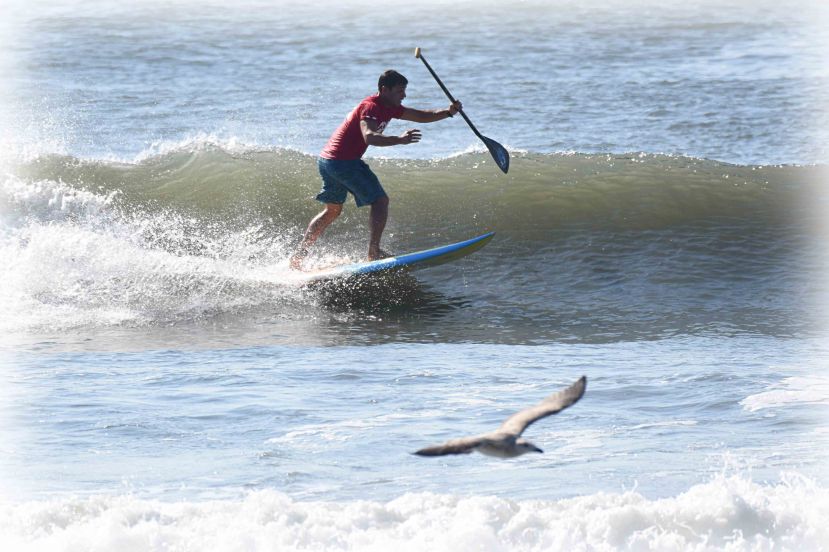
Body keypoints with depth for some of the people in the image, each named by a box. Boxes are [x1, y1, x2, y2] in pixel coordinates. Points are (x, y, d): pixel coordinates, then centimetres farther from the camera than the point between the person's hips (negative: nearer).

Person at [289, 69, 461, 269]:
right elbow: (369, 137, -34)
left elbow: (422, 116, 15)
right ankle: (374, 252, -14)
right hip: (345, 161, -10)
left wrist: (448, 112, 1)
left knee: (332, 210, 20)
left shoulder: (389, 107, 13)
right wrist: (399, 140, -43)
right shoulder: (371, 107, -17)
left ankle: (298, 255, 22)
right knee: (380, 201, -8)